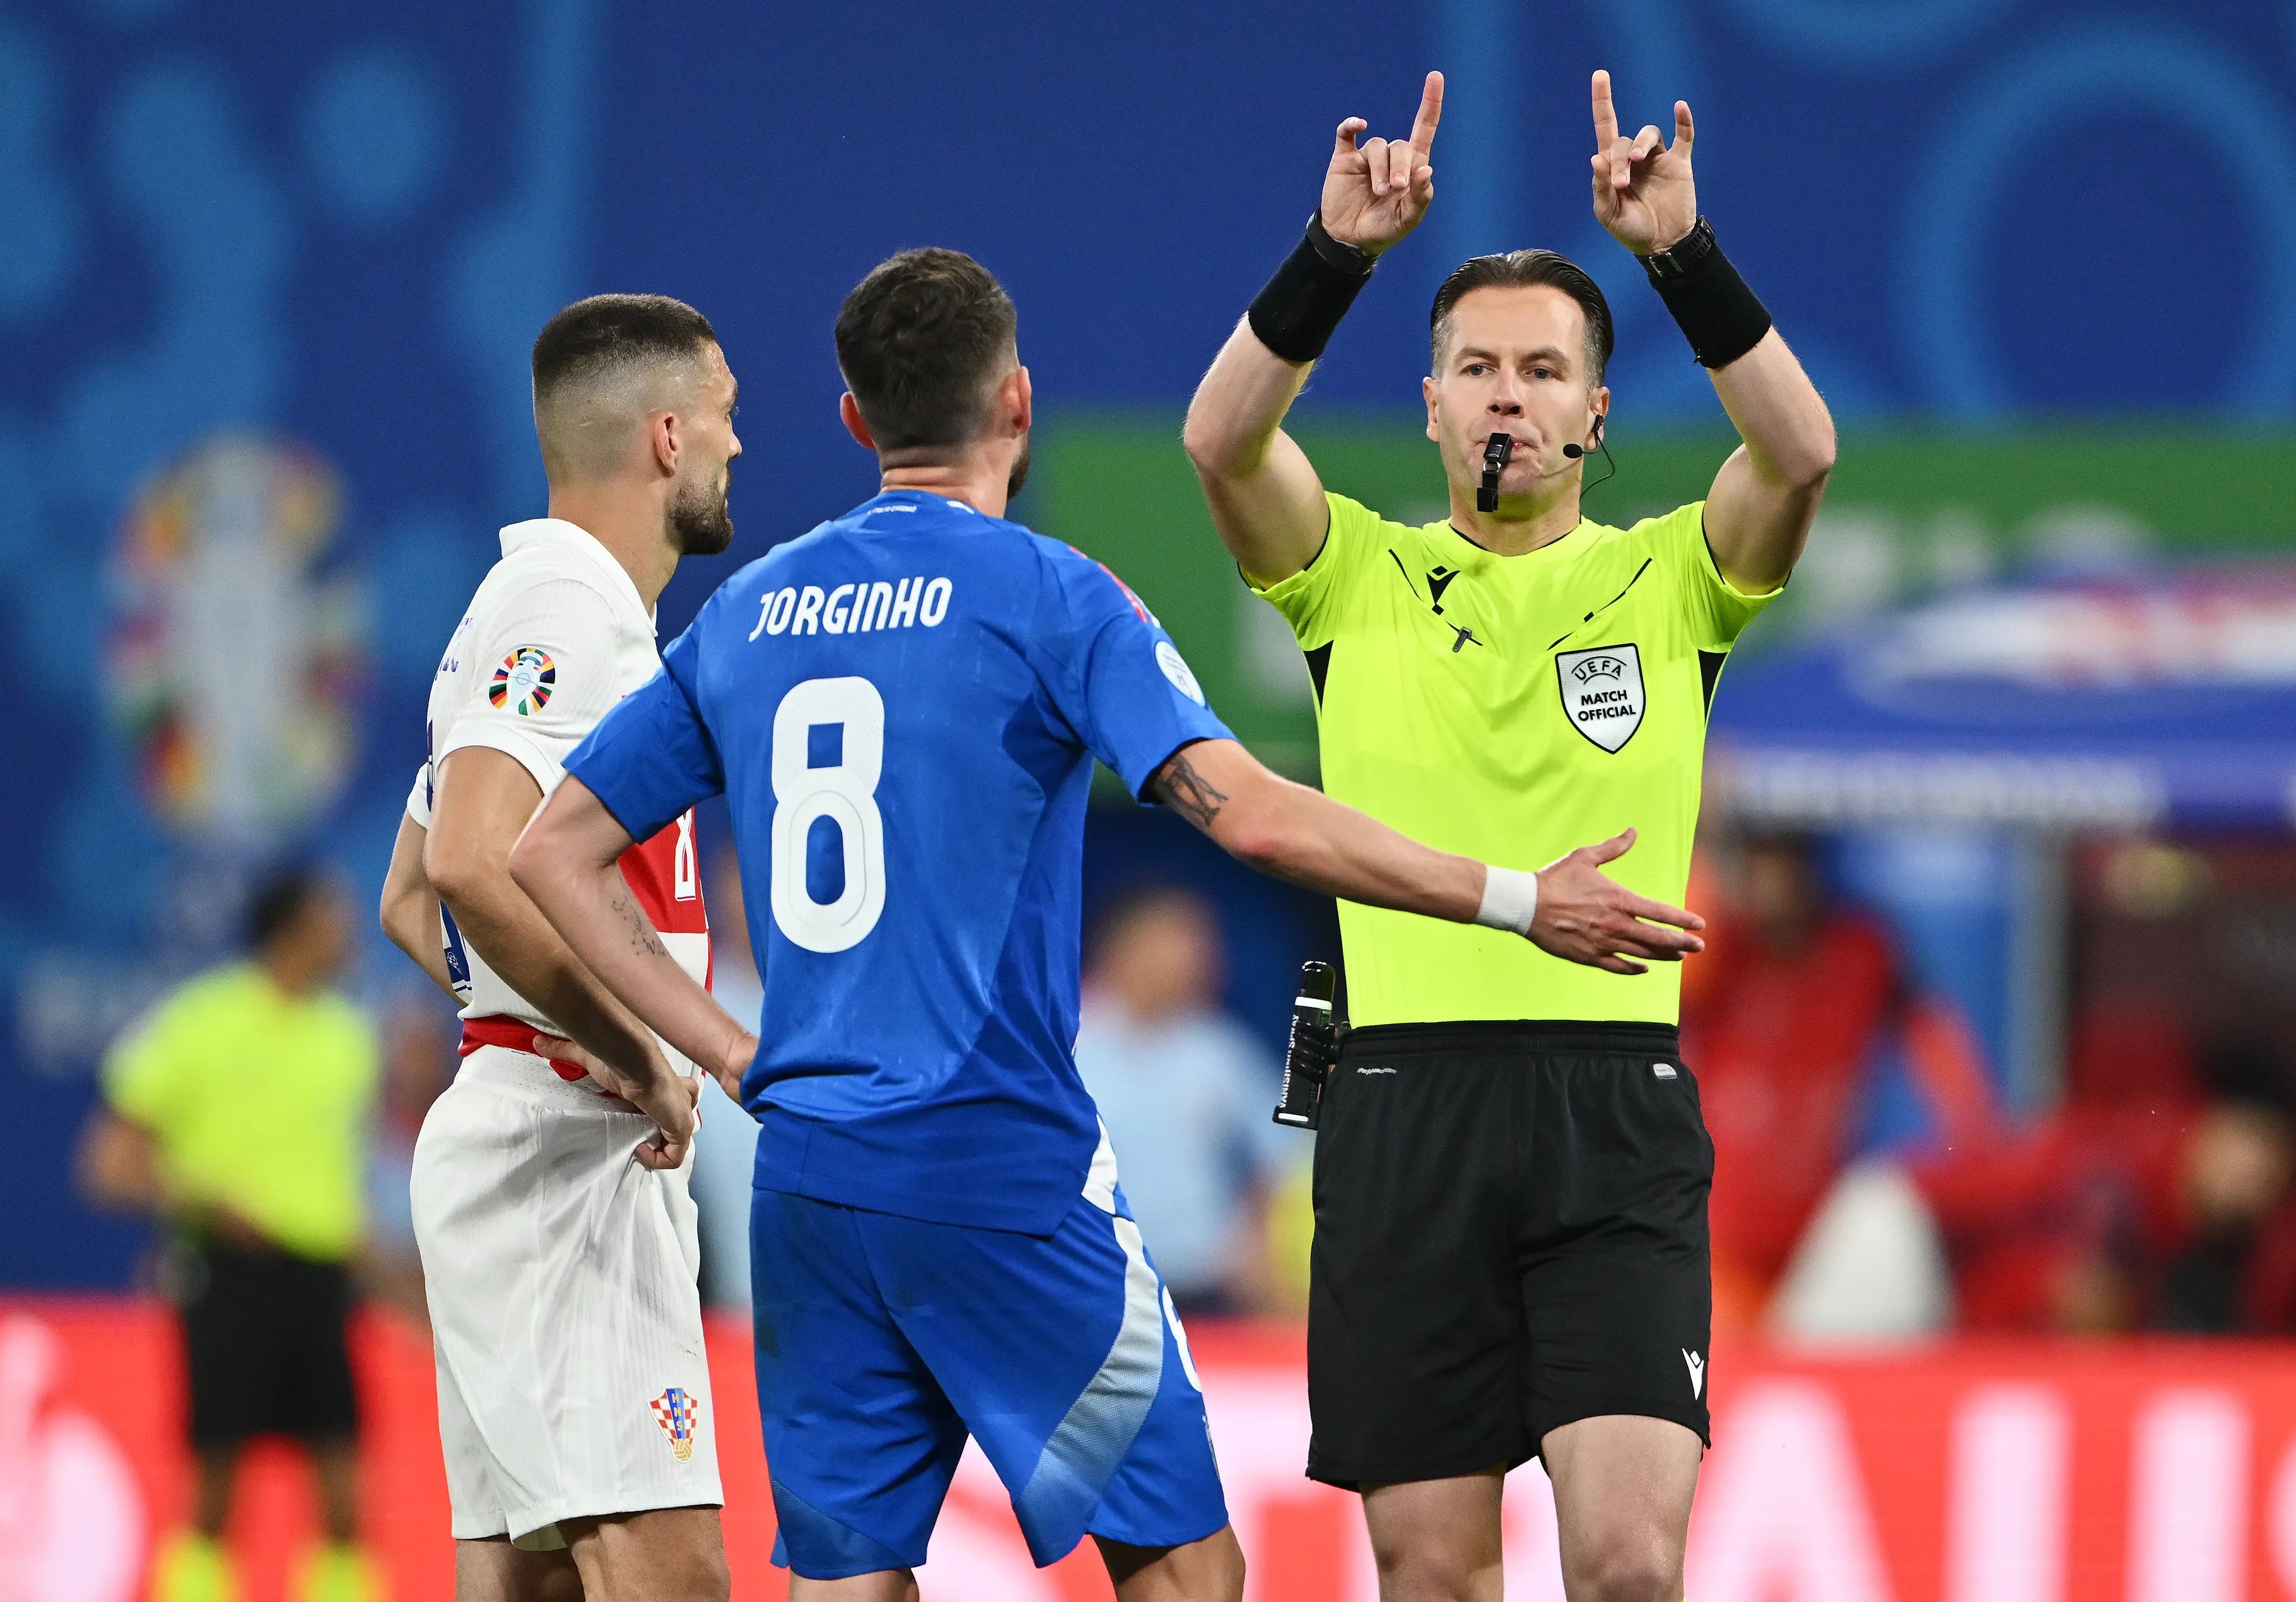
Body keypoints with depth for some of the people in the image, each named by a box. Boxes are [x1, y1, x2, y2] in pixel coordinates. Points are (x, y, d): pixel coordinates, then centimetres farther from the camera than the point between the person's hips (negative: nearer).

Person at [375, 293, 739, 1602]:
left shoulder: (545, 605, 21)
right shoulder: (567, 609, -12)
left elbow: (408, 902, 29)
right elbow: (472, 867, -27)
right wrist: (636, 1054, -19)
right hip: (566, 1149, -11)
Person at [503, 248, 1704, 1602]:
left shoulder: (746, 613, 12)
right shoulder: (1050, 597, -5)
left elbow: (555, 853, 15)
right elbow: (1254, 817, -16)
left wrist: (735, 1058, 12)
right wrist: (1518, 902, -9)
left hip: (807, 1177, 5)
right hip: (1005, 1169, -5)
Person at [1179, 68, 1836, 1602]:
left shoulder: (1670, 580, 8)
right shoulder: (1360, 574, 10)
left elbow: (1801, 451, -11)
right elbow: (1222, 440, -8)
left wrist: (1684, 253, -21)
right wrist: (1338, 254, -20)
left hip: (1616, 1107, -1)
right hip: (1404, 1100, 1)